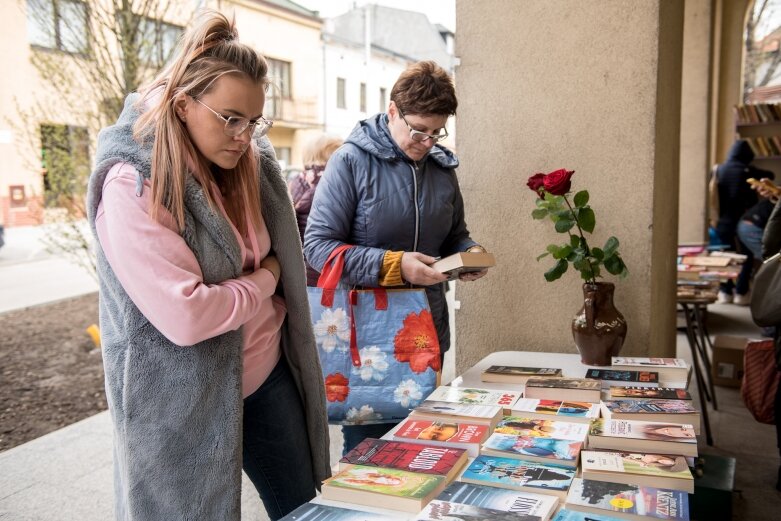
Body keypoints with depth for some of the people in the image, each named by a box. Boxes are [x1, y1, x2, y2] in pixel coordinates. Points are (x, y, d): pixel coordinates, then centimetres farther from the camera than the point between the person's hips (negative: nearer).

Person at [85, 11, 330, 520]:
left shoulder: (252, 160, 1)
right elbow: (186, 317, -27)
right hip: (183, 398, -6)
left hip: (268, 376, 6)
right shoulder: (132, 185, -21)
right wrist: (264, 279, -14)